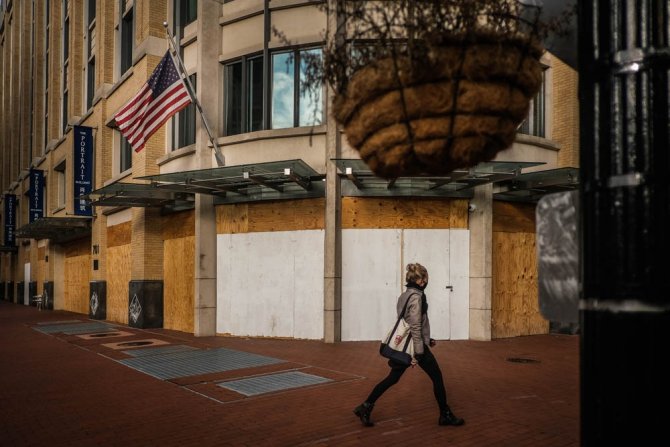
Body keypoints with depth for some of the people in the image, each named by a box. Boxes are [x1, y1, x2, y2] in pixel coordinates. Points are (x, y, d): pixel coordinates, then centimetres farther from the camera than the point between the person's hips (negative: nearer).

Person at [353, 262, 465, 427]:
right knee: (437, 377, 7)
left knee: (392, 378, 12)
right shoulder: (416, 296, -16)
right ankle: (445, 415, 17)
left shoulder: (404, 296, 11)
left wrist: (427, 339, 25)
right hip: (416, 345, -8)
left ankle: (365, 407, 9)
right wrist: (418, 353, -21)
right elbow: (415, 326, -21)